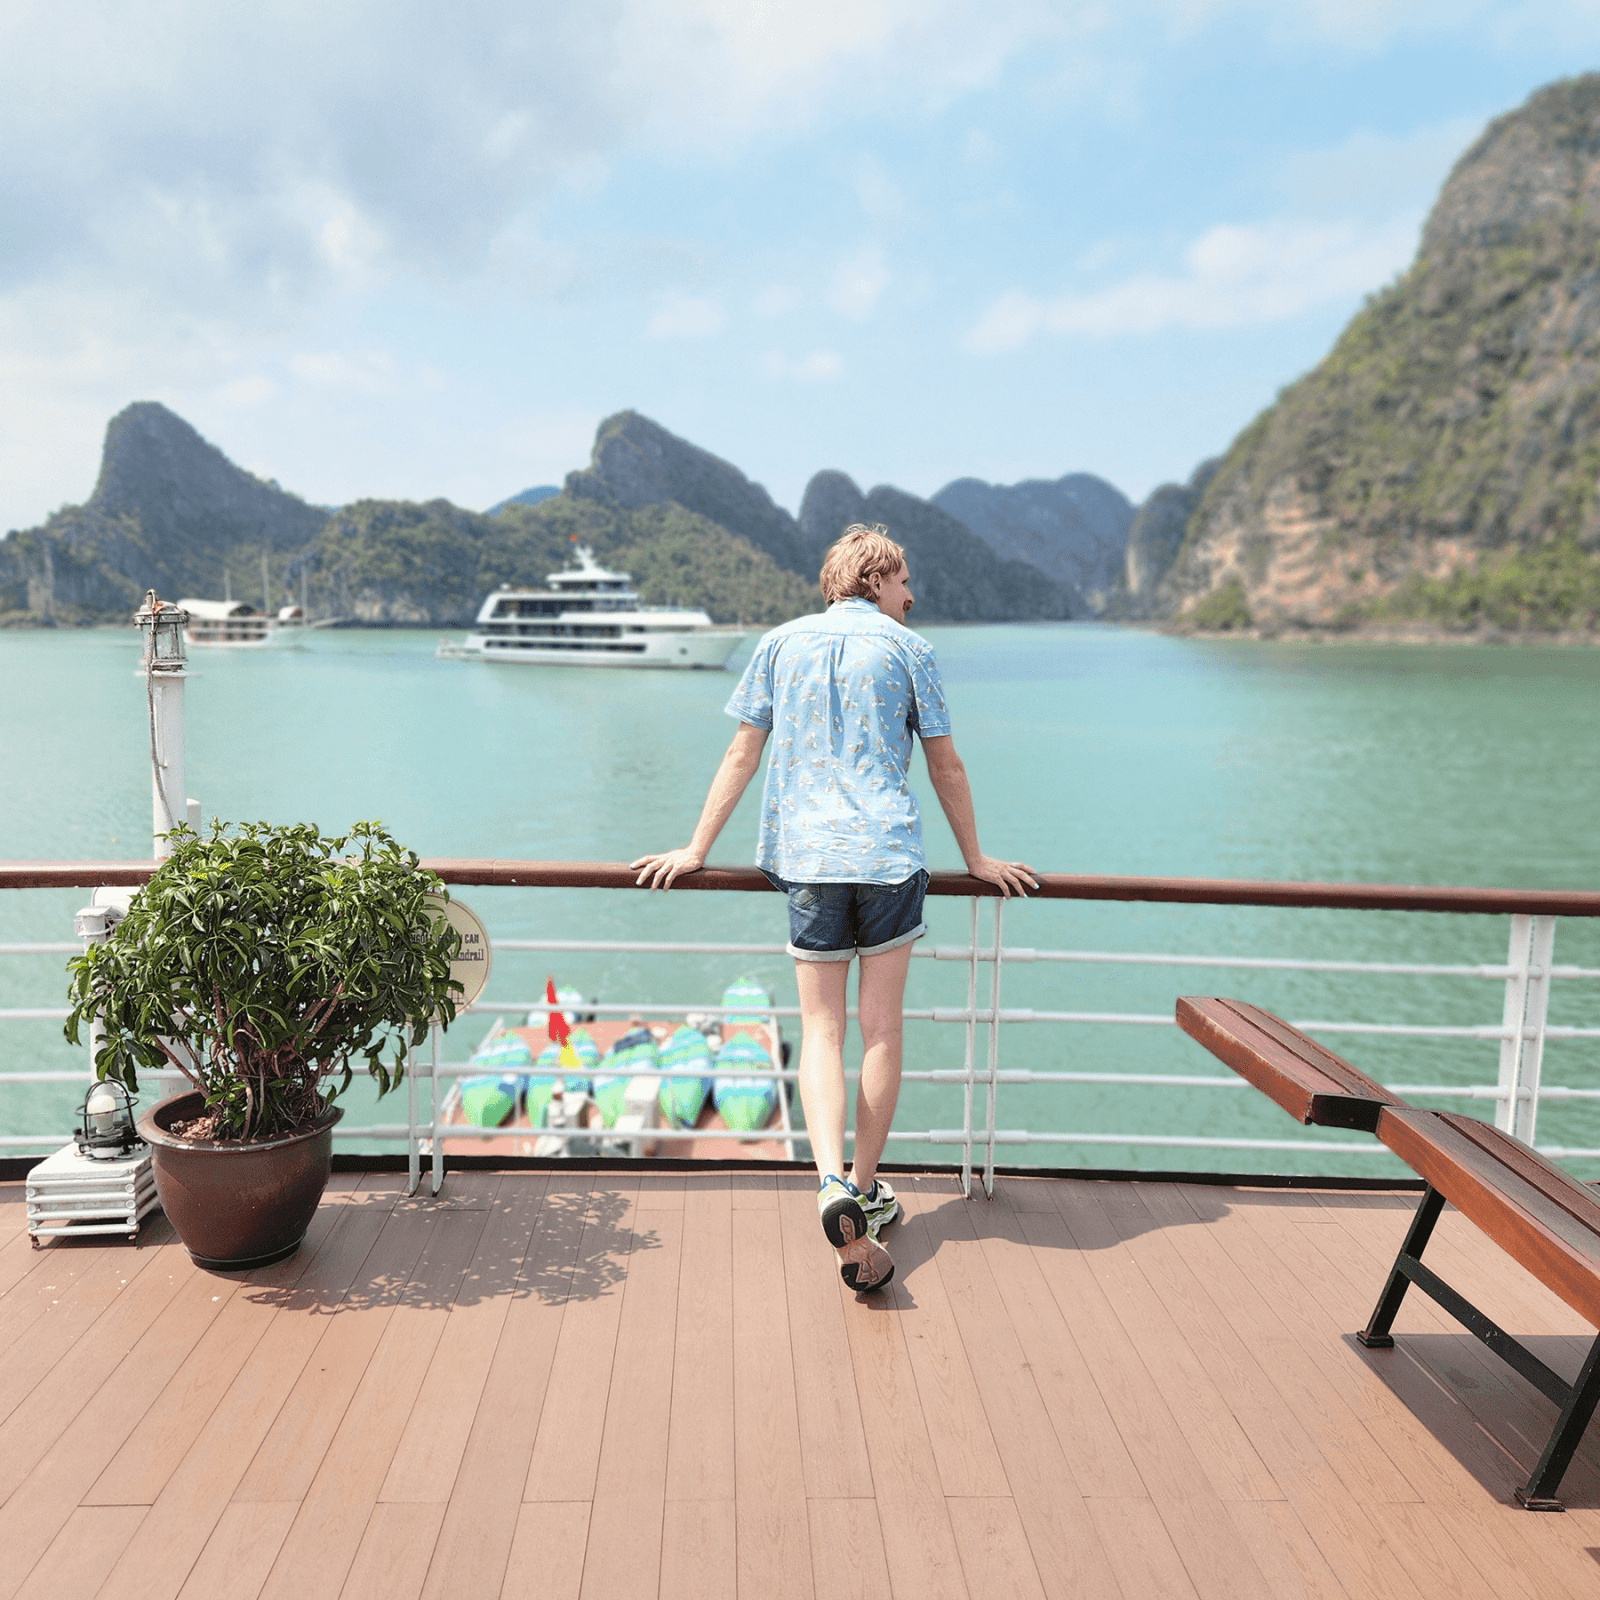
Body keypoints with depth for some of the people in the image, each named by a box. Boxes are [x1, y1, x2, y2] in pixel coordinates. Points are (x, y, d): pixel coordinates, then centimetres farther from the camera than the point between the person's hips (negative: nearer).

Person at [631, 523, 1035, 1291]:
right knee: (881, 1028, 9)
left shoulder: (780, 644, 11)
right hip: (889, 854, -1)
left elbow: (743, 754, 9)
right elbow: (945, 767, 8)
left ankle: (832, 1183, -14)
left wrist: (697, 849, 14)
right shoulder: (908, 649, 5)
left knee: (821, 1031, 5)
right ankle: (865, 1190, 19)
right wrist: (976, 860, 18)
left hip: (808, 857, 2)